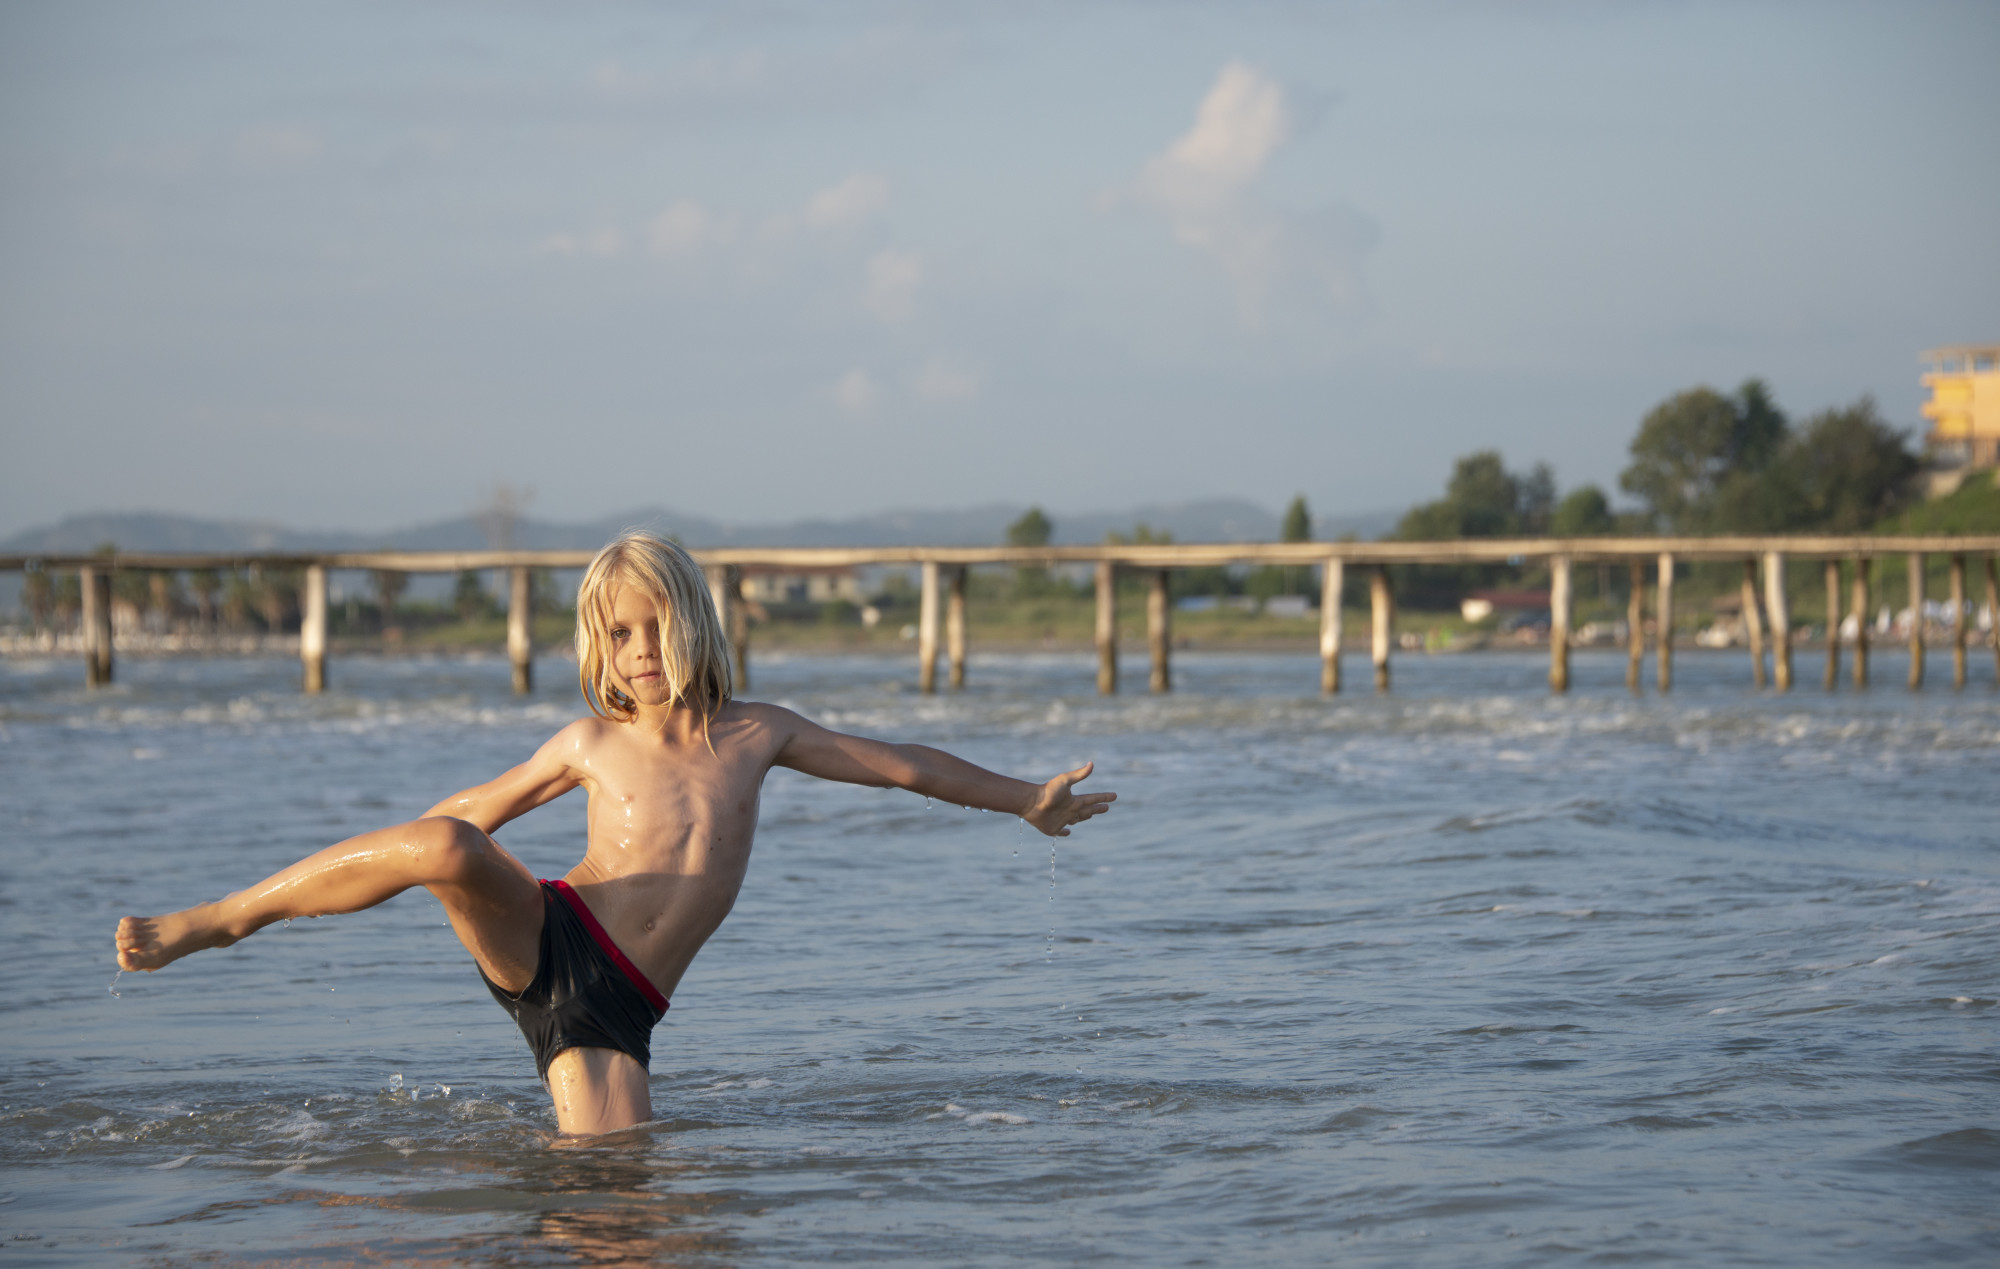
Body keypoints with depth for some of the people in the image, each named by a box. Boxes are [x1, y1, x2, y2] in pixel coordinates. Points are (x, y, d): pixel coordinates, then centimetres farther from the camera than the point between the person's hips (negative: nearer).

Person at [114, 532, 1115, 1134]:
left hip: (613, 1013, 3)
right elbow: (472, 812, 15)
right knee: (445, 848, -34)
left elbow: (895, 763, 17)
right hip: (537, 944, -3)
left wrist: (1024, 799, 24)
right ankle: (219, 920, -18)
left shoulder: (753, 733, 8)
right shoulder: (594, 744, 3)